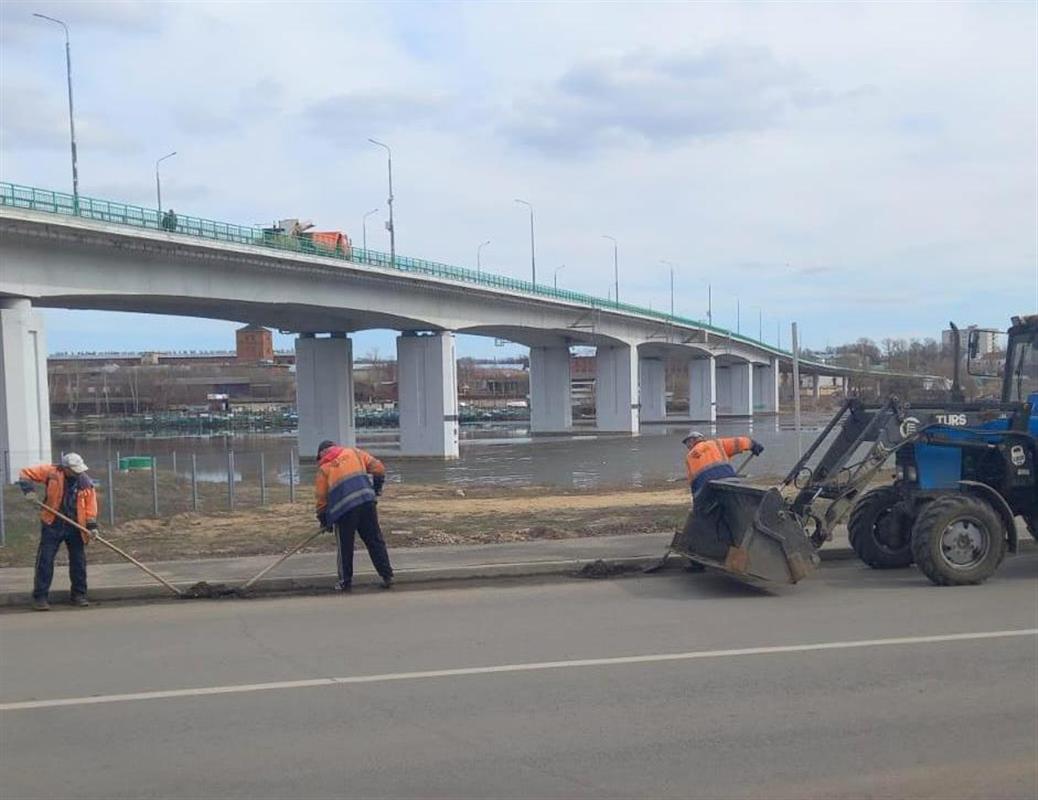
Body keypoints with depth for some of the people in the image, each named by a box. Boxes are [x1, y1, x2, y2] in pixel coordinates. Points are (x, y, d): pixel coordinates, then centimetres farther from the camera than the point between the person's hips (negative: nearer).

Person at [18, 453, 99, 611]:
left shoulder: (86, 482, -4)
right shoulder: (51, 472, -10)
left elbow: (90, 504, -4)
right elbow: (25, 473, -3)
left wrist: (92, 525, -12)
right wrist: (29, 489, -20)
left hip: (75, 527, 2)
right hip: (52, 525, -2)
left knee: (78, 561, 6)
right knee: (45, 560, -2)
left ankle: (79, 594, 19)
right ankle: (40, 597, 5)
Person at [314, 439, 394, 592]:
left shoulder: (323, 468, 15)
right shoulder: (354, 452, 19)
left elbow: (321, 497, 15)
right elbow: (378, 468, 11)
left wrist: (323, 520, 24)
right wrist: (376, 487, 25)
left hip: (343, 508, -1)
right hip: (367, 502, 1)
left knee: (345, 547, 13)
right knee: (375, 541, 10)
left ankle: (345, 582, 17)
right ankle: (387, 576, 10)